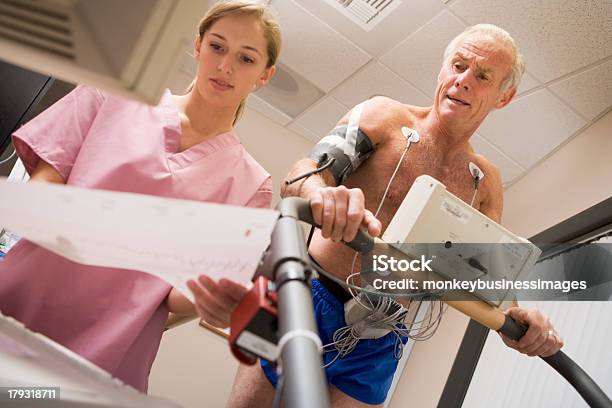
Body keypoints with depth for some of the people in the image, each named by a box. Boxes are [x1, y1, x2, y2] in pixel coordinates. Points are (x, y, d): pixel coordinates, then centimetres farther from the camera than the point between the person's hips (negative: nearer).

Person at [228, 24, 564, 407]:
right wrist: (320, 192, -42)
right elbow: (300, 175, -17)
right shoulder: (385, 115, -4)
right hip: (306, 303, -2)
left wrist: (516, 314, -18)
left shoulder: (486, 183, 6)